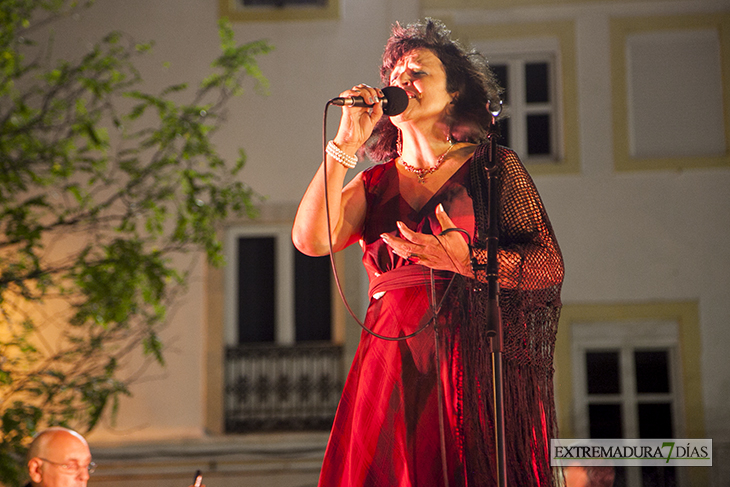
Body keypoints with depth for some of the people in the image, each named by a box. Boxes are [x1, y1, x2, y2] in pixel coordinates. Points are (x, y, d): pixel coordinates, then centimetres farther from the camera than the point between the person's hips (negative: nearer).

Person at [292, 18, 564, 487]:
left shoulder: (494, 166, 7)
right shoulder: (374, 183, 16)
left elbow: (550, 265, 0)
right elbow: (311, 239, -2)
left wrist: (467, 259, -15)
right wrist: (347, 143, 1)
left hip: (480, 374, -2)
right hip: (393, 373, 3)